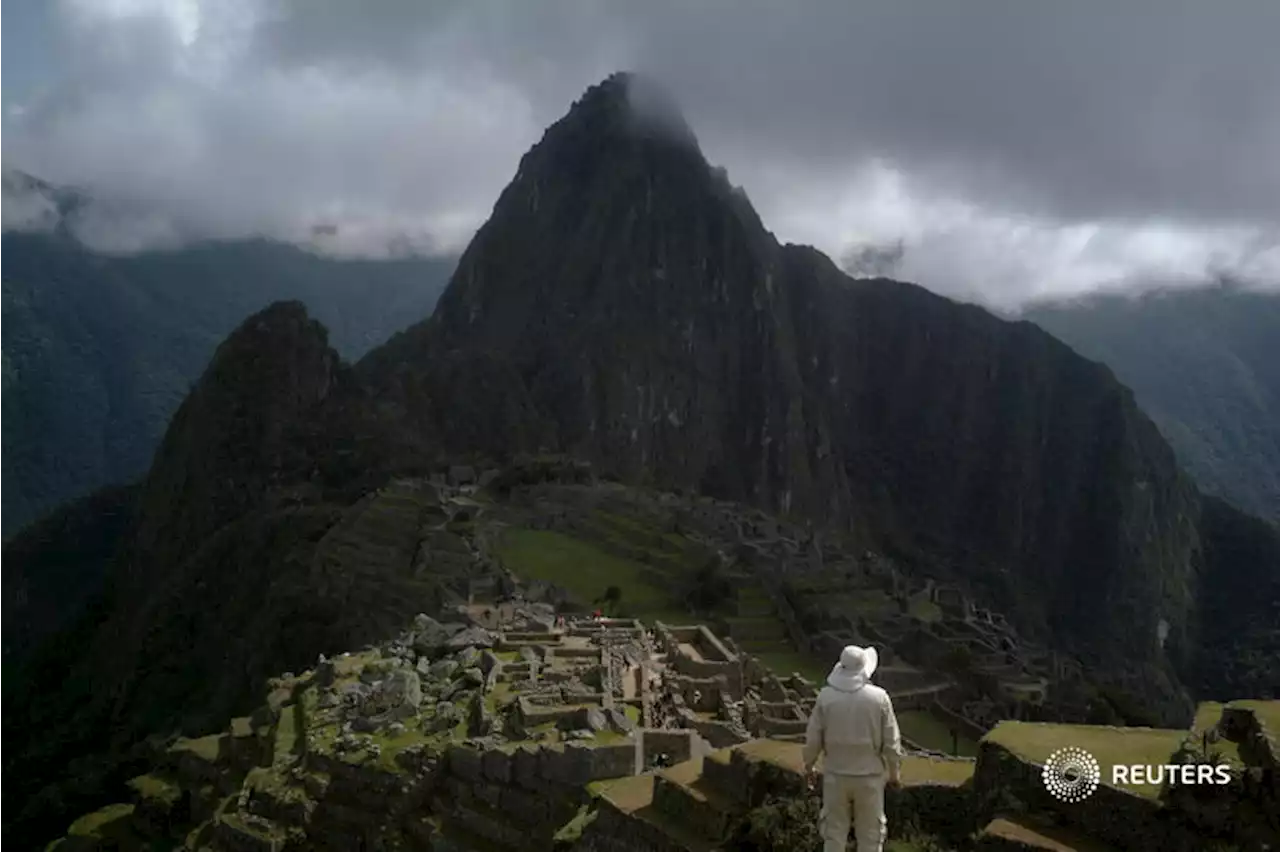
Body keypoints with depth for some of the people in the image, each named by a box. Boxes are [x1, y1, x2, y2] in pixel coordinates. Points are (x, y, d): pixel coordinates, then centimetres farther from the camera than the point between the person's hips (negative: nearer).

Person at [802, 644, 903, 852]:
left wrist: (809, 766, 13)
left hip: (836, 774, 1)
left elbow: (813, 737, -3)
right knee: (870, 834, 13)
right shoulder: (879, 698, -13)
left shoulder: (826, 697, -11)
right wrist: (895, 772, 8)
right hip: (869, 775, -1)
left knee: (834, 831, 14)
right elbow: (891, 741, -7)